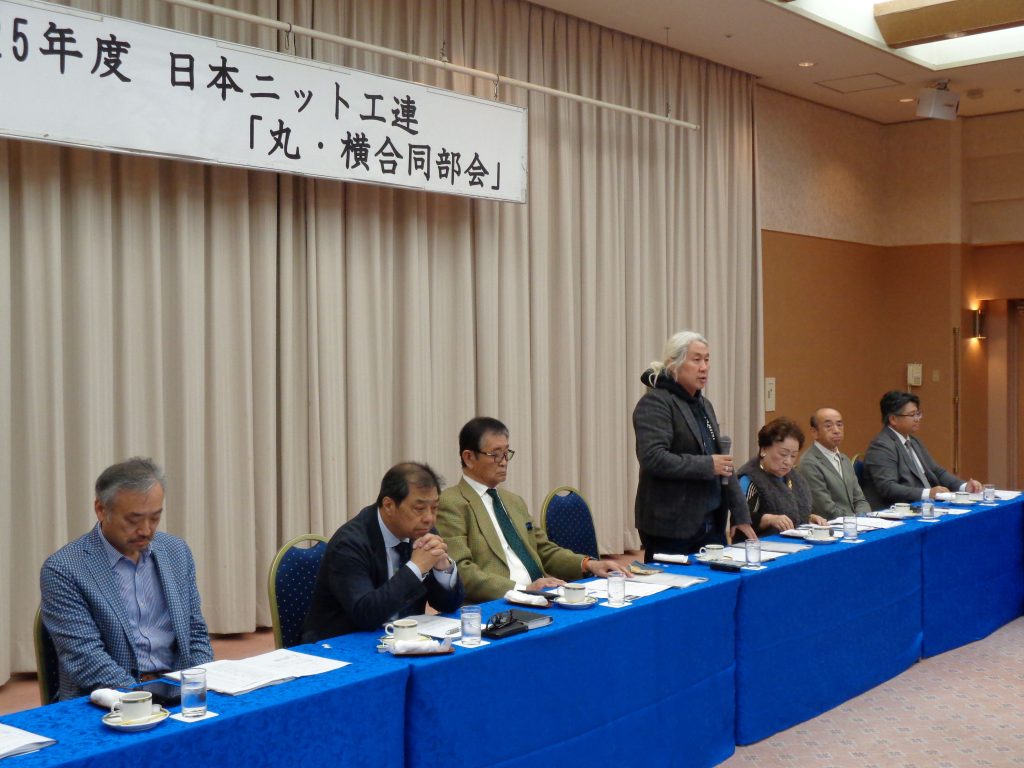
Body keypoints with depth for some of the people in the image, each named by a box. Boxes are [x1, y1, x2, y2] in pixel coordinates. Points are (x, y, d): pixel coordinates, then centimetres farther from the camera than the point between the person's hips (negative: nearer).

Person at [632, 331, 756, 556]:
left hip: (711, 524, 8)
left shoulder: (703, 404, 16)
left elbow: (724, 464, 19)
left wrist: (741, 516, 15)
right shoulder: (655, 402, -9)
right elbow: (652, 458, -22)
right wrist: (707, 465, -19)